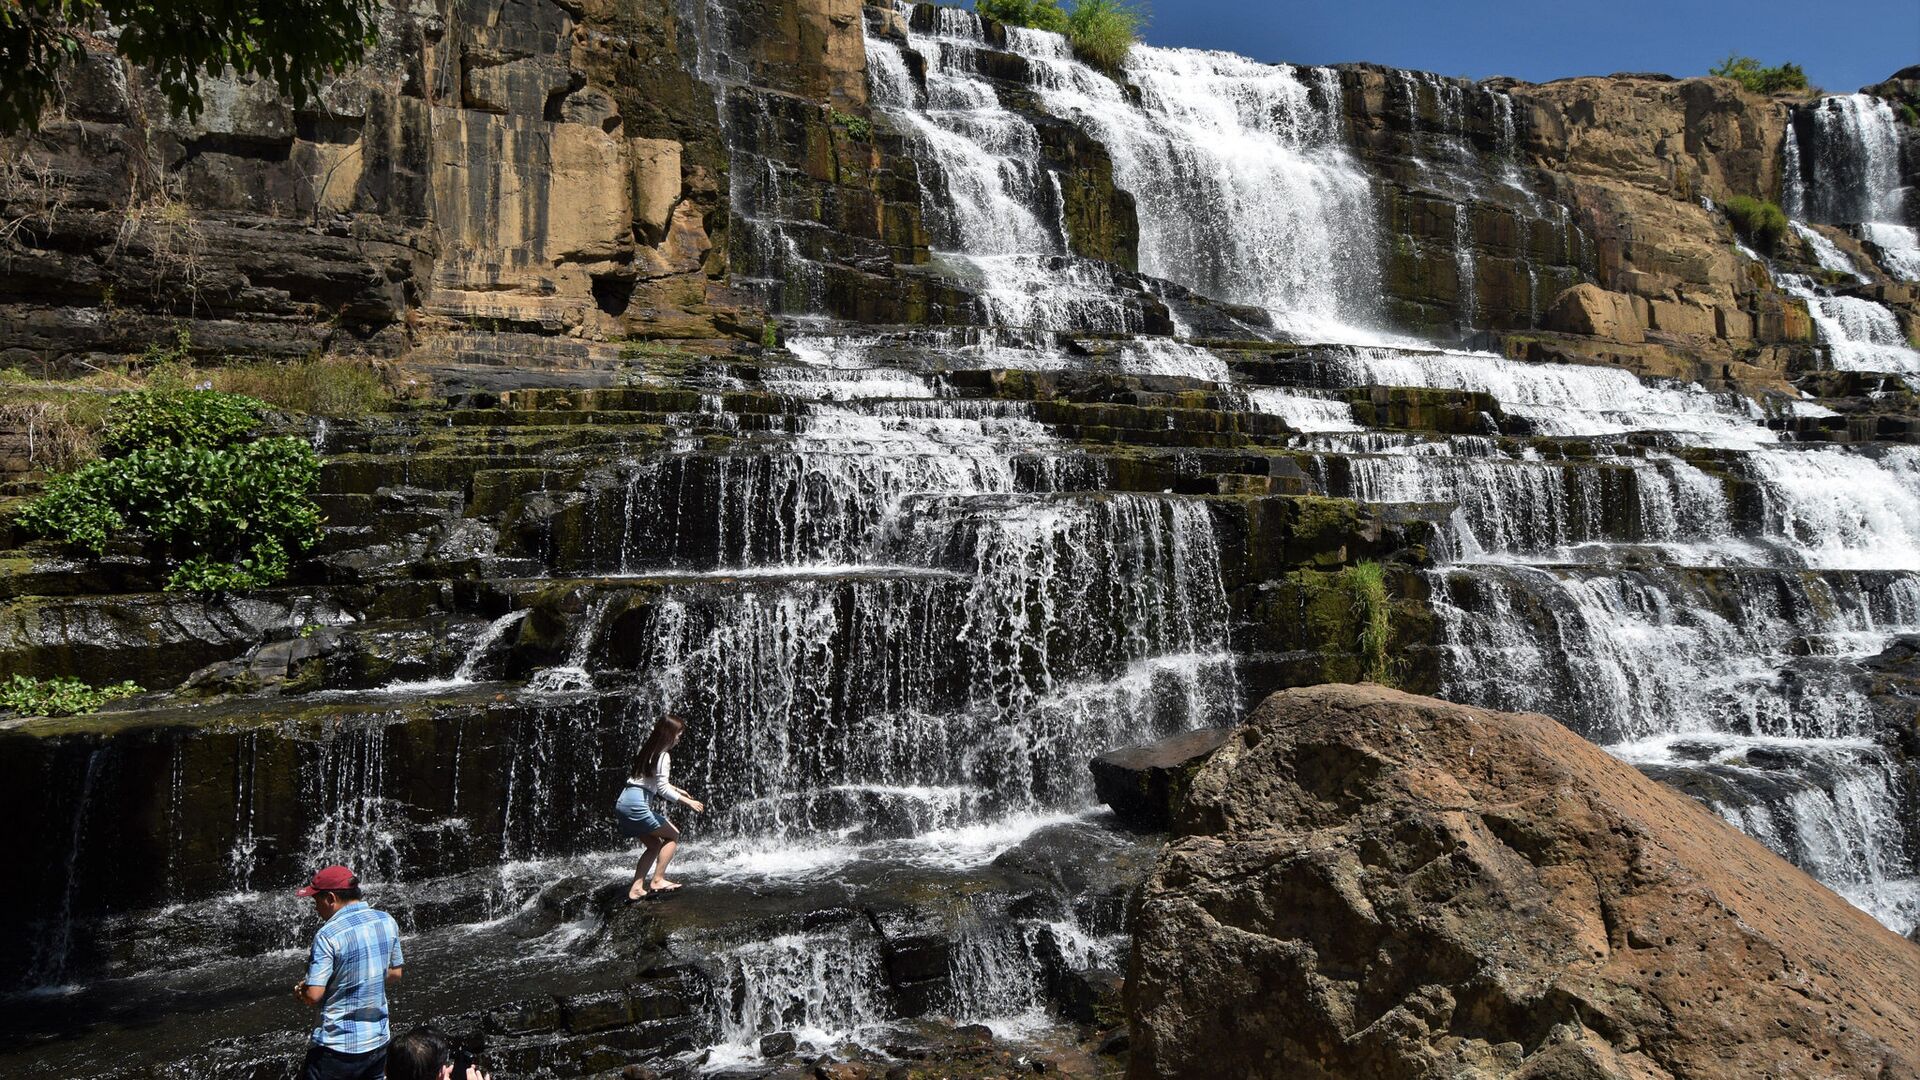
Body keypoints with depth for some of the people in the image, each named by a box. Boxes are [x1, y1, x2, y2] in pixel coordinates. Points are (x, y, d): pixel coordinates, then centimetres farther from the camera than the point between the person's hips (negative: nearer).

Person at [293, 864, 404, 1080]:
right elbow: (395, 972, 11)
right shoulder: (387, 922, 1)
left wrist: (300, 990, 2)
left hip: (338, 1048, -6)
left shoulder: (328, 935, -18)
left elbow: (313, 995, -18)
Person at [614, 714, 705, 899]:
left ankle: (636, 888, 10)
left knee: (655, 845, 17)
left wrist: (676, 789, 28)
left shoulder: (647, 750, 17)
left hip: (623, 804, 9)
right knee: (673, 835, 4)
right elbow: (662, 789, -15)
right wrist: (688, 802, -10)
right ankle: (657, 880, -2)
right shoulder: (663, 756, -11)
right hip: (637, 805, -9)